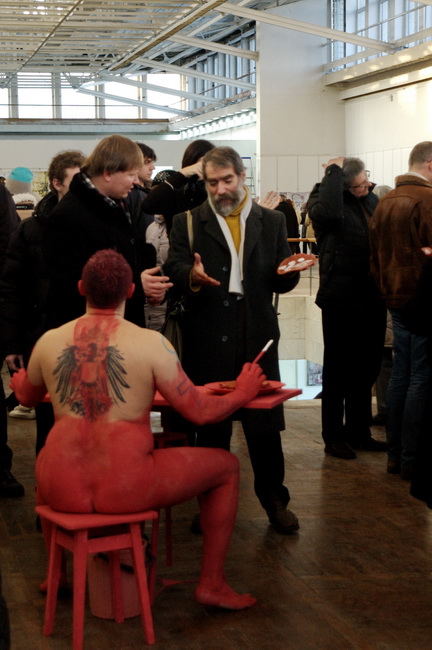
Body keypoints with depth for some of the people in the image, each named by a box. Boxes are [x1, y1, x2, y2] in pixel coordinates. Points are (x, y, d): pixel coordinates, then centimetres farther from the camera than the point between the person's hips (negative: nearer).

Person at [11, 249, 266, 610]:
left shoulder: (49, 342, 3)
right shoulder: (151, 343, -8)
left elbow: (27, 398, 24)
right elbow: (200, 412, -5)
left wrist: (18, 381, 49)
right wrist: (243, 393, 15)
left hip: (62, 490, 4)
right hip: (126, 489, -4)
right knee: (226, 465, 16)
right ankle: (212, 584, 22)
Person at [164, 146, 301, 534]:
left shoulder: (272, 222, 11)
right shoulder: (188, 223, 7)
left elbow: (282, 282, 9)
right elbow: (173, 268, -5)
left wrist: (288, 272, -14)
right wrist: (191, 276, -27)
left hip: (257, 334, 1)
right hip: (208, 337, -1)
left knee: (265, 422, 4)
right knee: (211, 424, 7)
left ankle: (274, 499, 19)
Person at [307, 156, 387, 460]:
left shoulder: (372, 199, 10)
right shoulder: (325, 197, -10)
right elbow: (328, 213, -35)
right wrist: (334, 172, -24)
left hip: (372, 298, 7)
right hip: (341, 299, -7)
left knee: (367, 368, 15)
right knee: (338, 369, 4)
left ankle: (359, 432, 28)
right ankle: (334, 437, 16)